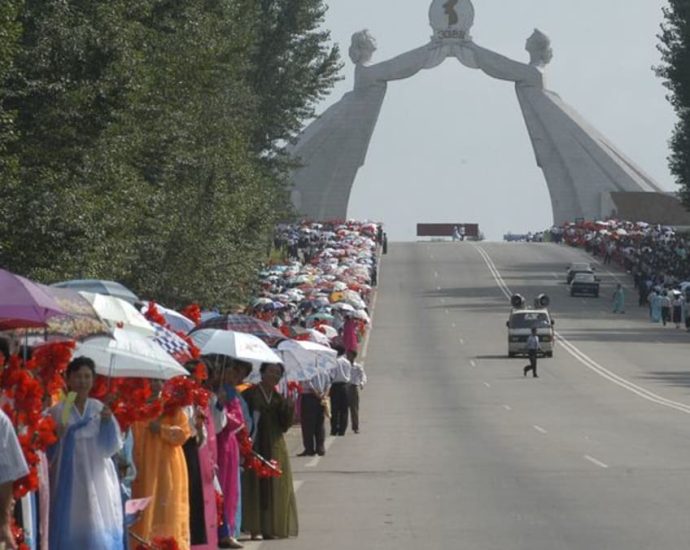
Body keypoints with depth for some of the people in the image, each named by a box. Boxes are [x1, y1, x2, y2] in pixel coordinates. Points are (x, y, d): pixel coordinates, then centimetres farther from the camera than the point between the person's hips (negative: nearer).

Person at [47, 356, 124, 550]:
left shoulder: (101, 409, 6)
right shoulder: (57, 412, 0)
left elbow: (111, 447, 3)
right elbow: (48, 450, 1)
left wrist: (108, 422, -11)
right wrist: (57, 438, -19)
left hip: (97, 479, 2)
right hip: (69, 479, -2)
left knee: (100, 528, -1)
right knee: (71, 526, -5)